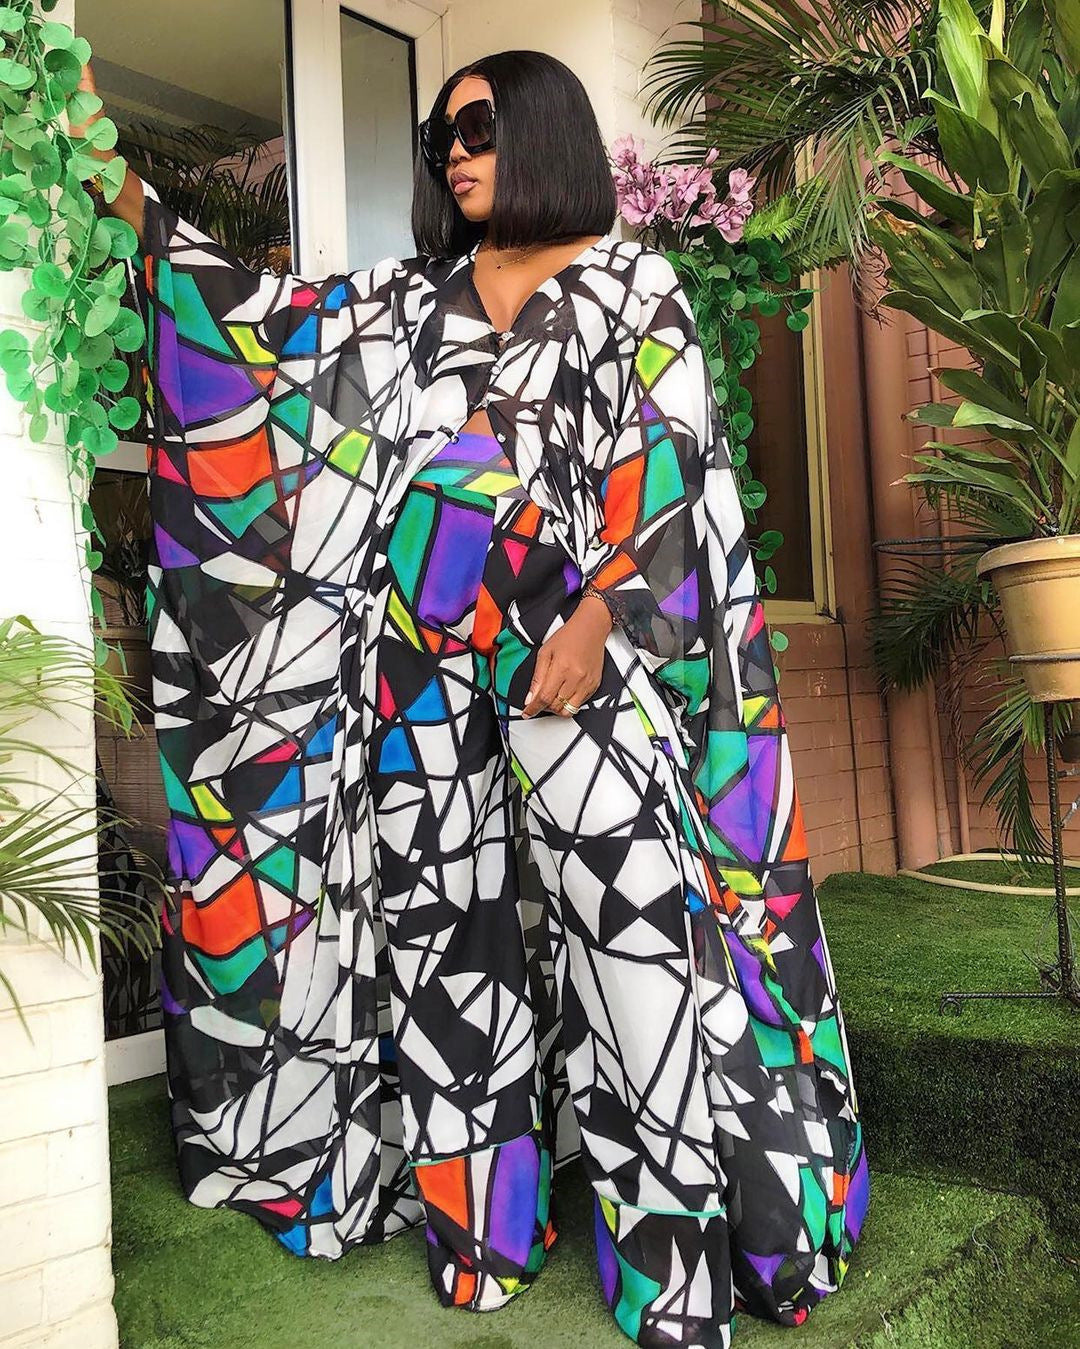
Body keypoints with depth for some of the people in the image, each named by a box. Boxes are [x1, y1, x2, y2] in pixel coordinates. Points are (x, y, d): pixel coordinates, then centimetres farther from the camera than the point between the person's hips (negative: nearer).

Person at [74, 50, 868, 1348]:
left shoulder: (631, 284, 6)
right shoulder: (410, 299, 19)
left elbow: (665, 464, -5)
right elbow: (268, 317, 17)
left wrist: (599, 615, -17)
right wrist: (133, 198, 13)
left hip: (580, 647, -4)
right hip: (436, 661, 5)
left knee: (617, 903, -7)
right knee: (451, 920, 6)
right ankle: (480, 1215, 20)